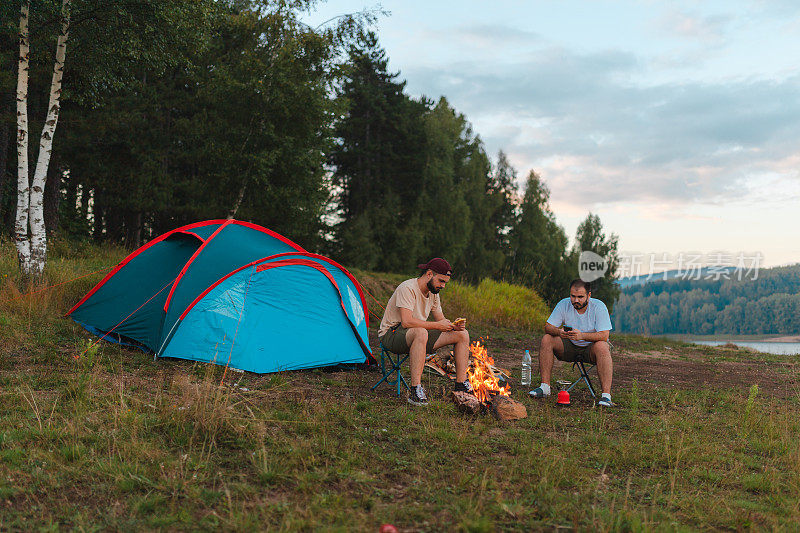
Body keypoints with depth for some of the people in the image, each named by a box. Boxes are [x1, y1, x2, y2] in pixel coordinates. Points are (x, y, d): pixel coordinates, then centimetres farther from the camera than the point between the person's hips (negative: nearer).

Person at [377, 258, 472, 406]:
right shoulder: (407, 288, -22)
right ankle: (415, 391, -41)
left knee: (462, 334, -2)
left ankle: (461, 384, 4)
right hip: (391, 335, -8)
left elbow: (440, 319, 14)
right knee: (420, 333, -43)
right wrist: (437, 325, -25)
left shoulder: (433, 293, 6)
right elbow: (406, 322, -32)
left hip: (419, 336, 9)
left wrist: (453, 325, -9)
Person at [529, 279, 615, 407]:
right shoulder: (564, 304, -8)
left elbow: (604, 335, -26)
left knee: (602, 346, -36)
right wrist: (558, 332, -33)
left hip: (591, 348, -3)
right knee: (546, 339, -19)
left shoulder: (599, 307, -17)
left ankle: (606, 394, -38)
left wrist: (582, 335, -42)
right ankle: (545, 386, -18)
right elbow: (548, 327, -9)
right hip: (570, 347, 3)